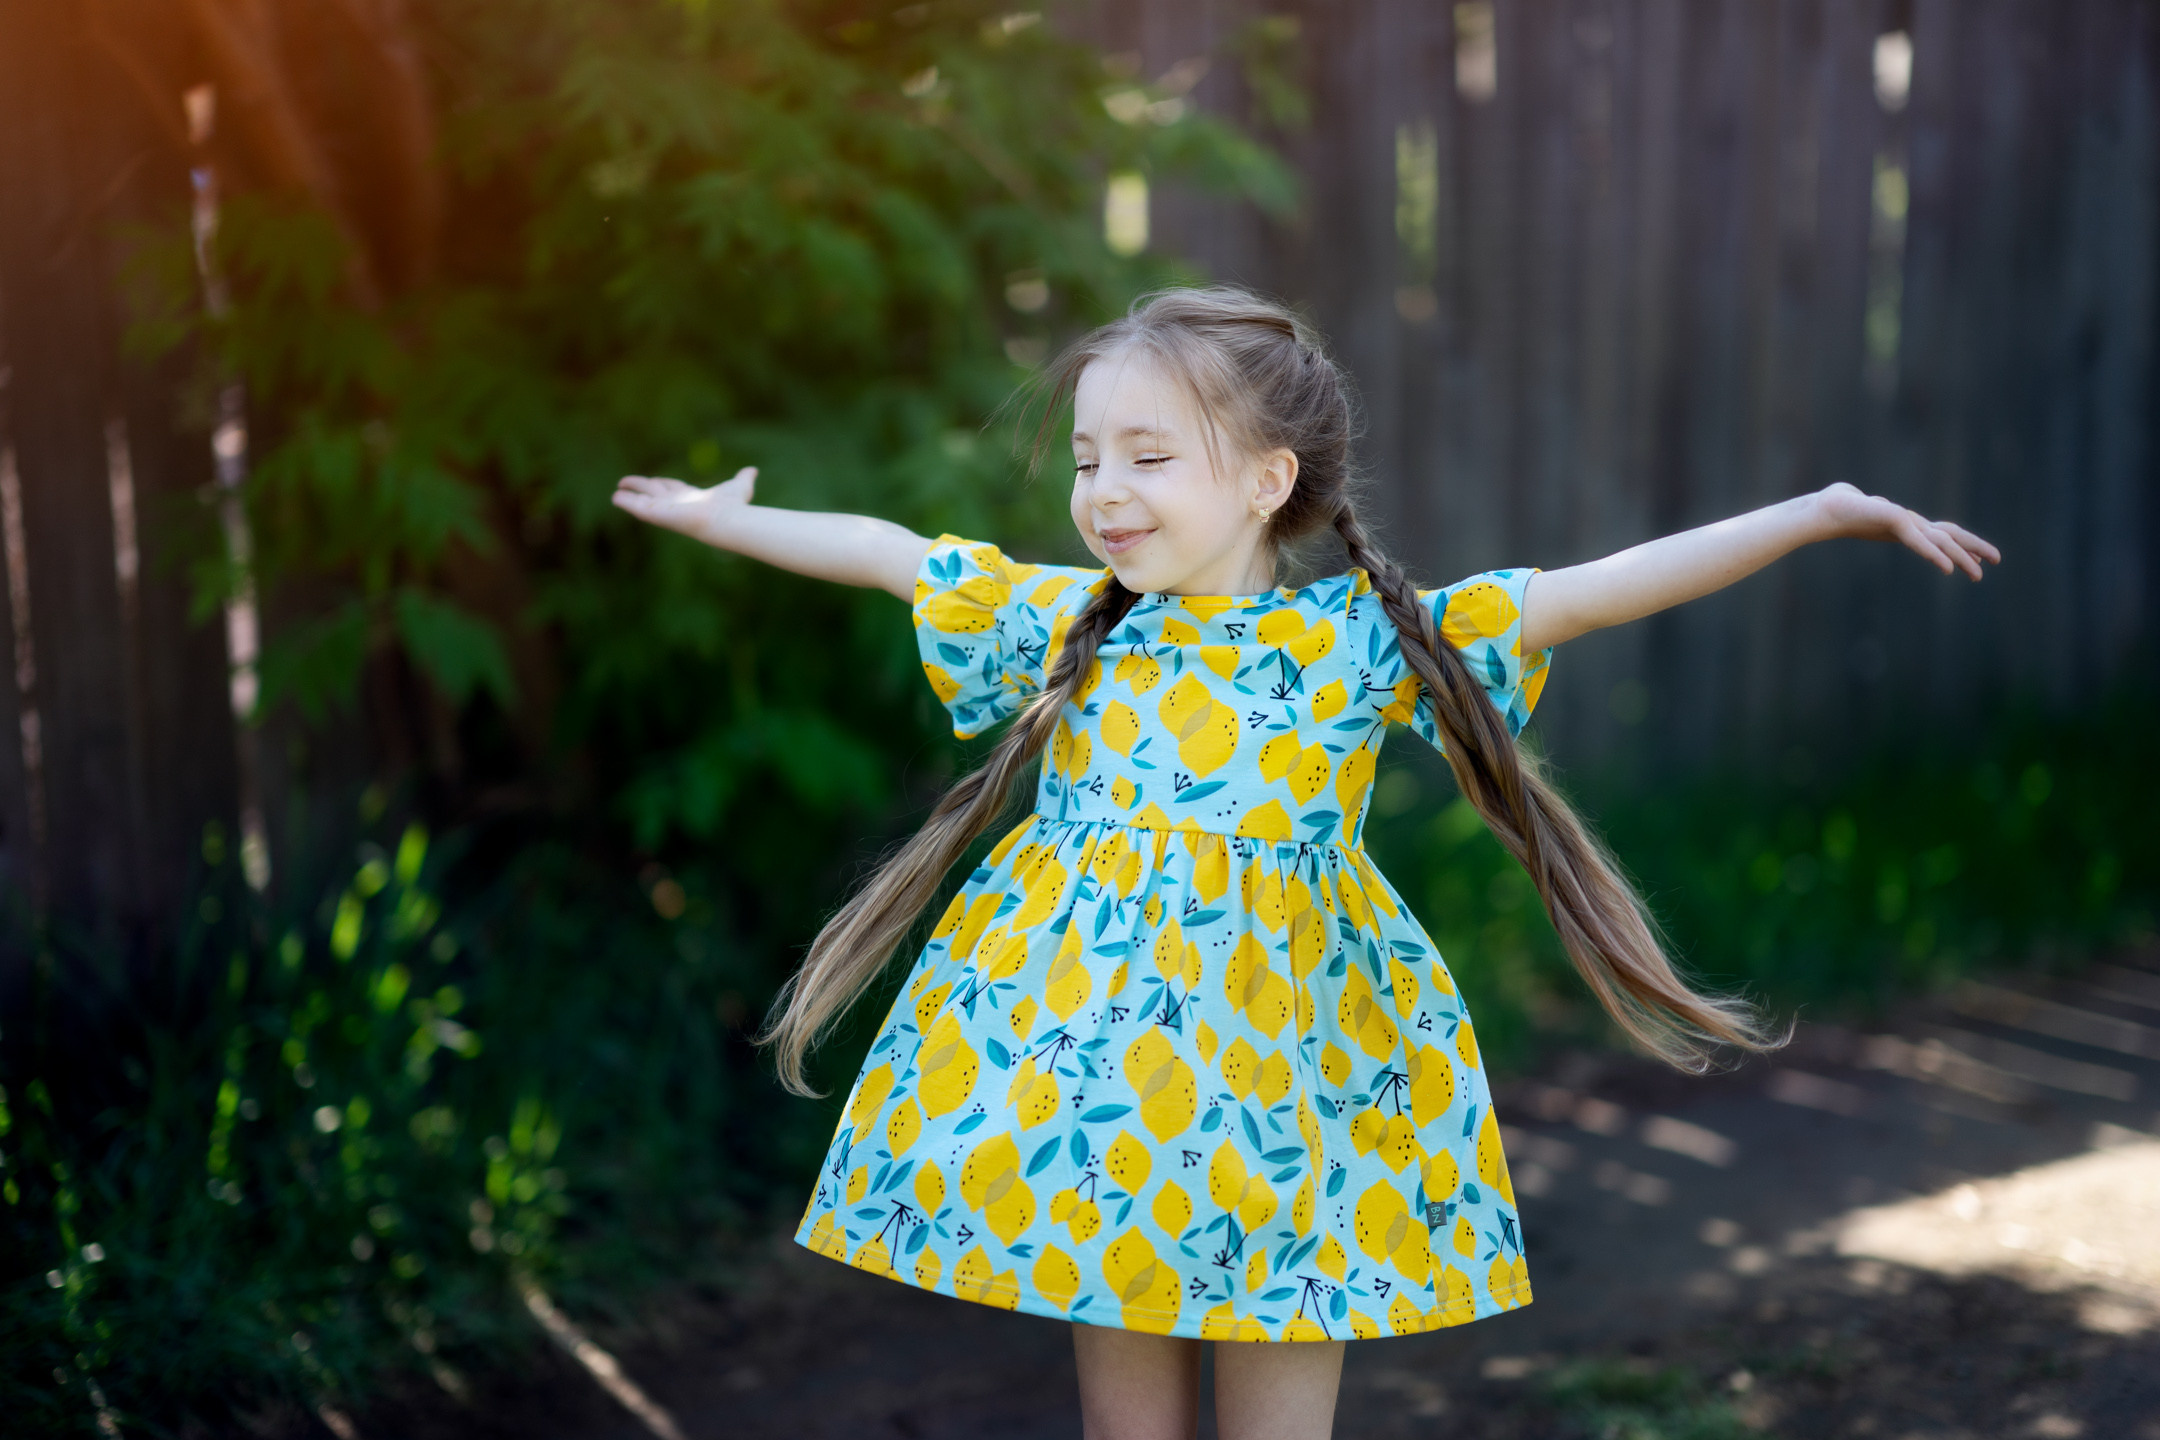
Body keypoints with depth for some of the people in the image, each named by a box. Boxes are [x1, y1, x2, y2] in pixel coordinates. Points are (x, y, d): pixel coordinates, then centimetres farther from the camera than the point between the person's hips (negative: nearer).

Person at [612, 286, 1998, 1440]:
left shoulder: (1369, 637, -6)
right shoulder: (1076, 623, 4)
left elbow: (1596, 592, -10)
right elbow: (893, 554, 13)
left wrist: (1831, 511, -15)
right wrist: (723, 518, 21)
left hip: (1280, 1099, -2)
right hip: (1092, 1081, 3)